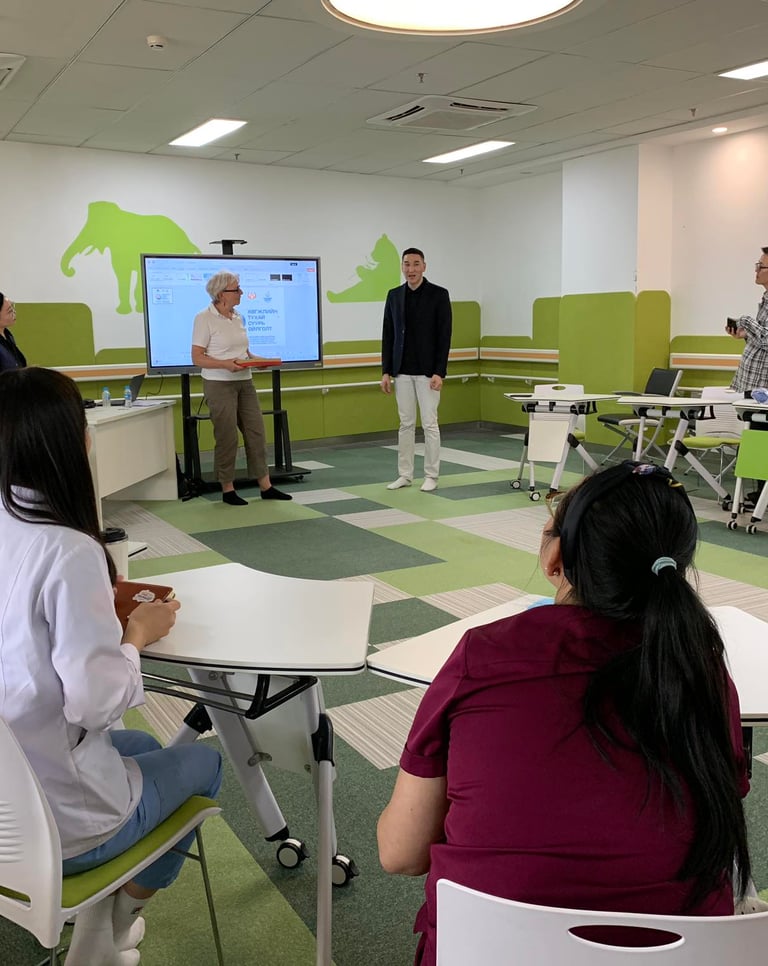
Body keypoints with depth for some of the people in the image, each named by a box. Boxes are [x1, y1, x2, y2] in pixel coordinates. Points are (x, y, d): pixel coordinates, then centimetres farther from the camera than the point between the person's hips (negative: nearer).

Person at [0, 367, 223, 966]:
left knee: (141, 745, 31)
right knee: (203, 762, 20)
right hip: (56, 825, -7)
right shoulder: (68, 551, -27)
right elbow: (93, 701, -25)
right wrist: (137, 634, -8)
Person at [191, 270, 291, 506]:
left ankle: (266, 486, 12)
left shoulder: (237, 317, 11)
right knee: (227, 437, -2)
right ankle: (227, 489, 11)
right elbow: (197, 358, -12)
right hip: (219, 384, -7)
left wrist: (256, 359, -1)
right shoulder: (204, 318, -9)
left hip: (244, 382, 7)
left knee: (256, 431, 5)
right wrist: (225, 364, -25)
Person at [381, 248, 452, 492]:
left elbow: (444, 336, -9)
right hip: (402, 372, 4)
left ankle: (431, 476, 9)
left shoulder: (439, 295, -5)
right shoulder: (394, 296, 7)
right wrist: (386, 371, 3)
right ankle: (405, 474, 17)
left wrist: (440, 372, -15)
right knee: (406, 424, 9)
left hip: (428, 371, -4)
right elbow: (388, 336, 8)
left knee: (429, 424, -1)